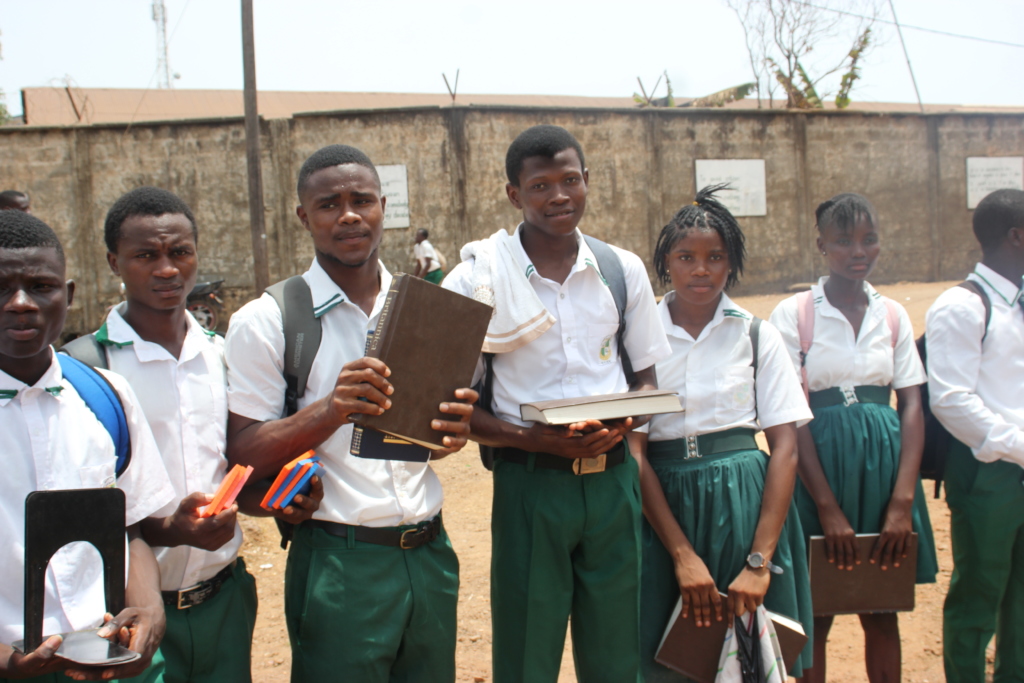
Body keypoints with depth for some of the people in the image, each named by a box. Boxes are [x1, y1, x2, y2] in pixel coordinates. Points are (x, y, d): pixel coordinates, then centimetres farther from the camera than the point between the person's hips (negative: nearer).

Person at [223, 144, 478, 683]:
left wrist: (453, 430, -7)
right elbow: (243, 455, -9)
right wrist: (329, 411, -25)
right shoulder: (265, 322, -6)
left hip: (429, 554, 5)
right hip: (339, 566, -4)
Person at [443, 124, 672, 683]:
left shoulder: (623, 269, 4)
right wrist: (533, 438, -18)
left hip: (613, 480, 3)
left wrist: (624, 421, -10)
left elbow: (647, 378, 12)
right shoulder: (476, 278, -6)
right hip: (530, 483, -3)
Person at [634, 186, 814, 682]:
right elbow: (634, 451, -6)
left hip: (744, 505, 1)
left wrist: (760, 561, -13)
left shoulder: (758, 336, 2)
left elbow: (785, 447, -3)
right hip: (663, 509, 0)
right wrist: (684, 556, -14)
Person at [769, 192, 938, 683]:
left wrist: (903, 500, -10)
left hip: (883, 463, 3)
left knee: (882, 613, 12)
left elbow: (912, 406, 1)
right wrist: (828, 509, -14)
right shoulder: (793, 314, -4)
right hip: (819, 464, -3)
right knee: (814, 615, 7)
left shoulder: (892, 315, 7)